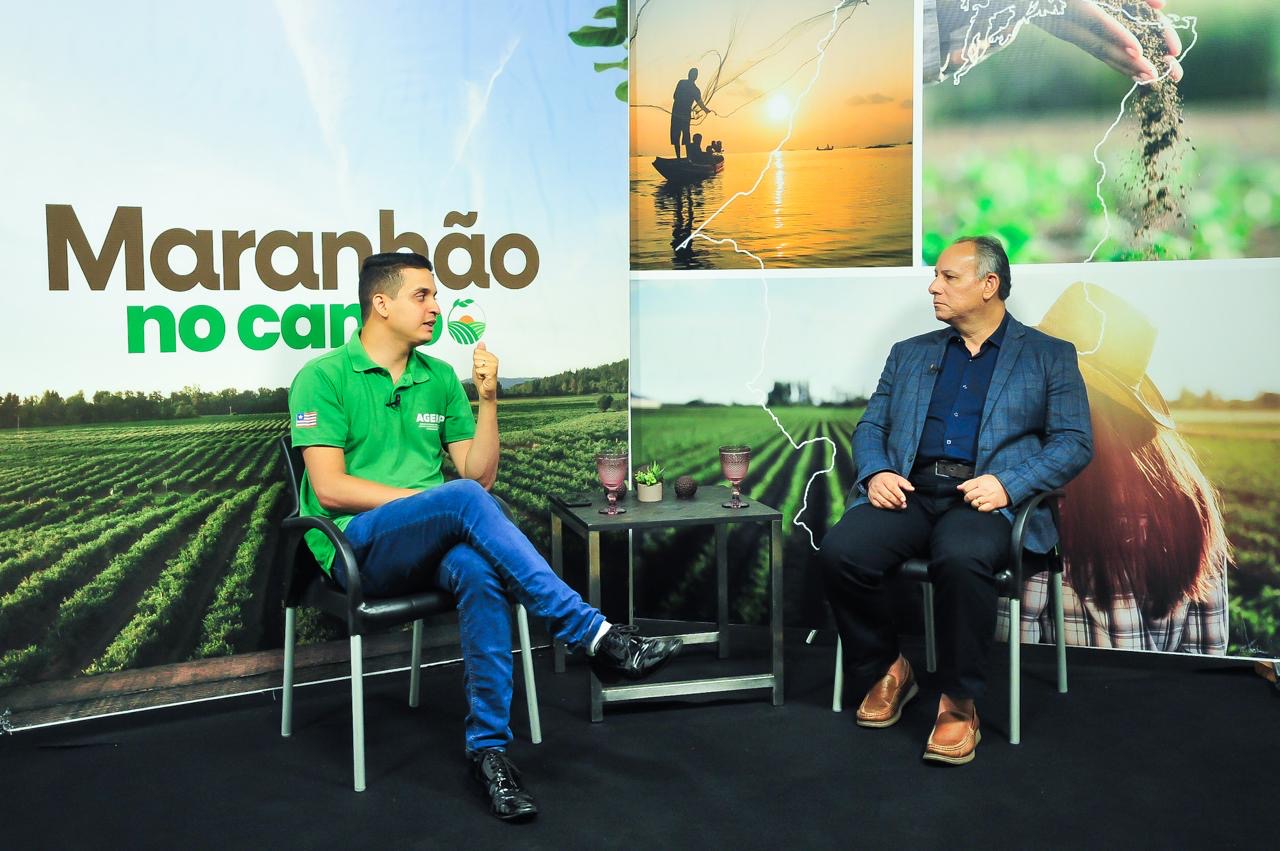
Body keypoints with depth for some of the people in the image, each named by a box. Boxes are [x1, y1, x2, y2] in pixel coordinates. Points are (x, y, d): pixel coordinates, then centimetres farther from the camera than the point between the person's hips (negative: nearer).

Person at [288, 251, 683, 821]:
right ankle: (595, 638, -35)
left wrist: (487, 398, -1)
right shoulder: (323, 378, 0)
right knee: (464, 499, -34)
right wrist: (432, 499, -13)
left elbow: (480, 474, 12)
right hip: (358, 545, -4)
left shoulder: (440, 378, 15)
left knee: (479, 571, -35)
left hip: (431, 547, 4)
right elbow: (330, 488, -10)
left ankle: (489, 746, -29)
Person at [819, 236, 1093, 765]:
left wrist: (1007, 483, -13)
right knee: (840, 551, -26)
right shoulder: (910, 354, 25)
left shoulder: (1050, 357, 13)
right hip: (909, 494, 4)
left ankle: (959, 702, -17)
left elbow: (1074, 443, 4)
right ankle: (886, 671, -1)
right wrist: (876, 472, -3)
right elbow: (871, 426, 21)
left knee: (961, 560, -38)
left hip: (988, 501, -3)